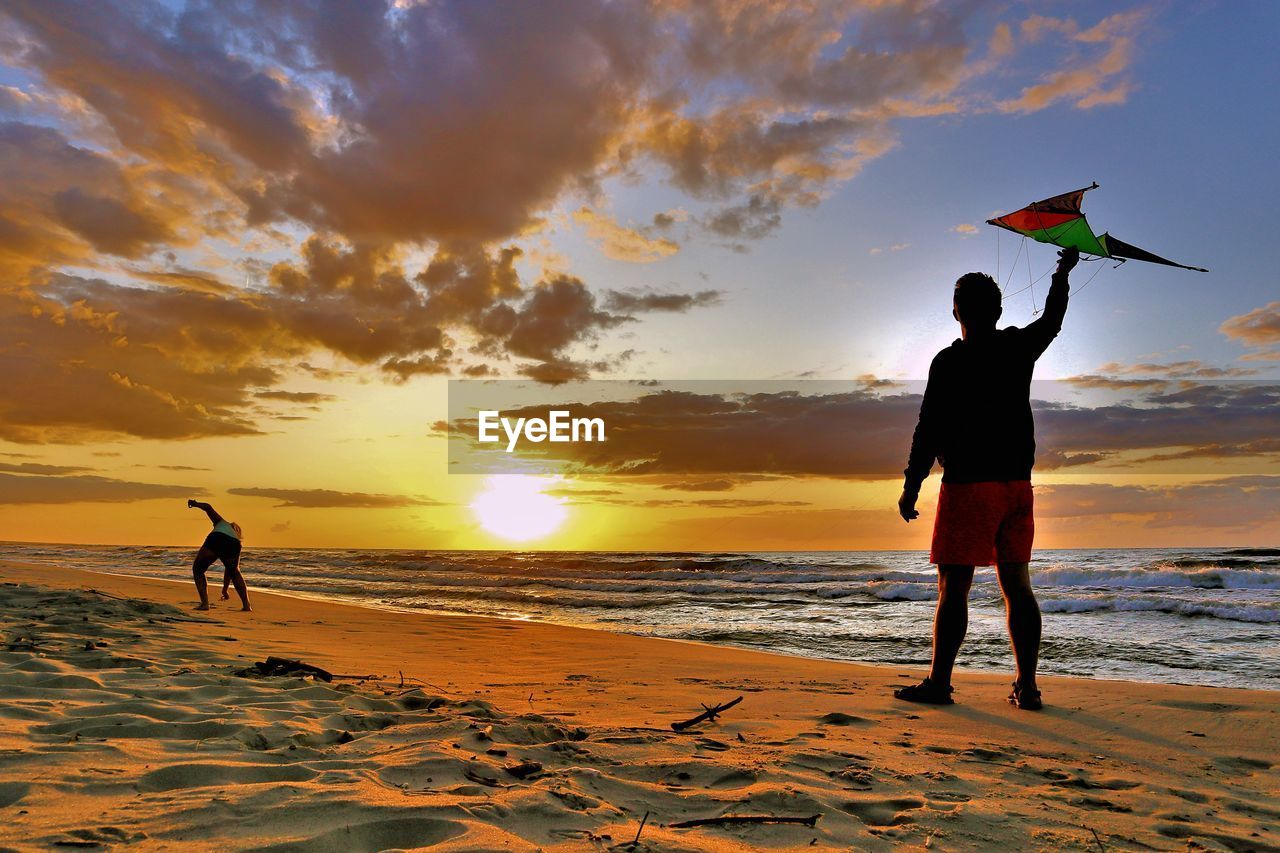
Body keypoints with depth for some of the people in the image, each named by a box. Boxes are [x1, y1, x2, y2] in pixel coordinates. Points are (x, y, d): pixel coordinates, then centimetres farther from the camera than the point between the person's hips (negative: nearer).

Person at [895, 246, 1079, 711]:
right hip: (1018, 484, 6)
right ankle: (1027, 685, 11)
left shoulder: (950, 361, -7)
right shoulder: (1020, 348, 9)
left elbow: (930, 428, -10)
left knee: (954, 585, -4)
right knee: (1017, 584, 8)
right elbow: (1051, 322, 31)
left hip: (969, 484, -6)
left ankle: (939, 682, -1)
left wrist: (911, 486, -5)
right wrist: (1063, 273, 47)